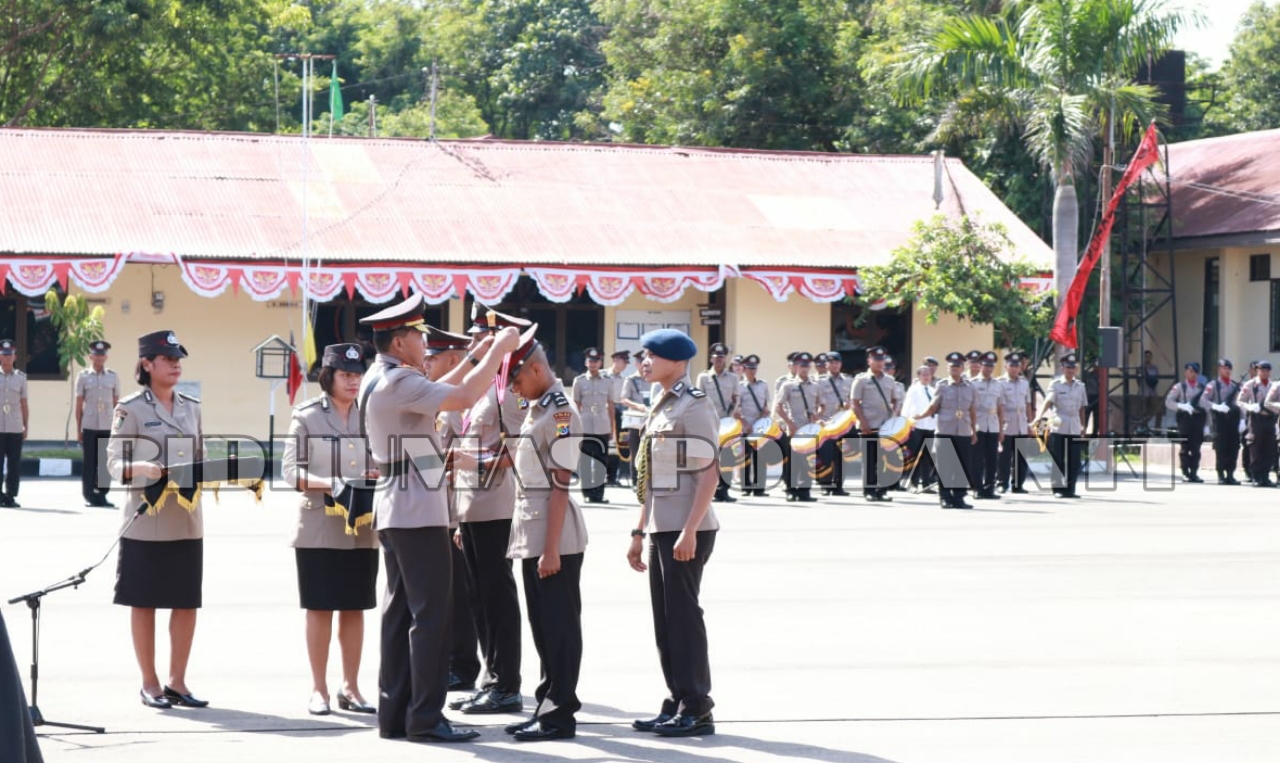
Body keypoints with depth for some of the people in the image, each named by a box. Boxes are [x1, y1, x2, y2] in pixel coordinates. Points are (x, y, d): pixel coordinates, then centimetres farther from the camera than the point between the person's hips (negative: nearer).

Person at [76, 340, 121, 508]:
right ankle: (89, 496, 7)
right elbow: (79, 404, 5)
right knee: (89, 463, 1)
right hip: (89, 426, -1)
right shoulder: (83, 376, 4)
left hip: (108, 426, 2)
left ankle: (102, 494, 9)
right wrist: (78, 429, 3)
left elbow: (116, 403, 11)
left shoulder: (113, 377, 8)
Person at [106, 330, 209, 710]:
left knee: (187, 602, 5)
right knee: (144, 602, 3)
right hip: (146, 519, -5)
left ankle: (177, 681, 15)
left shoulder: (191, 407, 12)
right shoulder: (130, 409, -4)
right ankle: (149, 683, 11)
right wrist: (145, 468, -26)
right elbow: (115, 463, -8)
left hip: (187, 519, 5)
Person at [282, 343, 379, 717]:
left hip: (362, 527, 3)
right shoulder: (307, 415, -2)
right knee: (319, 607, 1)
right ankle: (319, 688, 8)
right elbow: (290, 469, -6)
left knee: (354, 607, 7)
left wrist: (379, 476, -10)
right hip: (318, 527, -3)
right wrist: (328, 484, -21)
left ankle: (350, 687, 14)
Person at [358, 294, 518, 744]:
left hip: (394, 511, 10)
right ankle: (426, 718, -6)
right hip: (419, 512, -10)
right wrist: (498, 350, -14)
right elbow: (464, 397, -26)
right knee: (431, 614, -7)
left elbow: (436, 393, 24)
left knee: (400, 612, 11)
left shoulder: (377, 380, 12)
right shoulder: (398, 382, -18)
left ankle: (394, 714, 12)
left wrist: (476, 358, 20)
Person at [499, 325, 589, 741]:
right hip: (531, 532, 9)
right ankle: (548, 706, 21)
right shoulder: (536, 408, 14)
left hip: (554, 538, -9)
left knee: (559, 626, -2)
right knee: (542, 625, 14)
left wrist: (551, 549, -20)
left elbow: (561, 485, -18)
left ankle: (560, 714, 3)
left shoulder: (560, 412, -15)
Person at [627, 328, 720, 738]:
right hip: (661, 530, 9)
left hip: (686, 531, -9)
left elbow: (709, 473, -17)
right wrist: (640, 531, 19)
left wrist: (689, 531, -22)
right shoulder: (661, 407, 16)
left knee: (683, 616, -6)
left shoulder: (694, 405, -11)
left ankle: (697, 711, -2)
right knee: (665, 620, 10)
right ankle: (676, 704, 16)